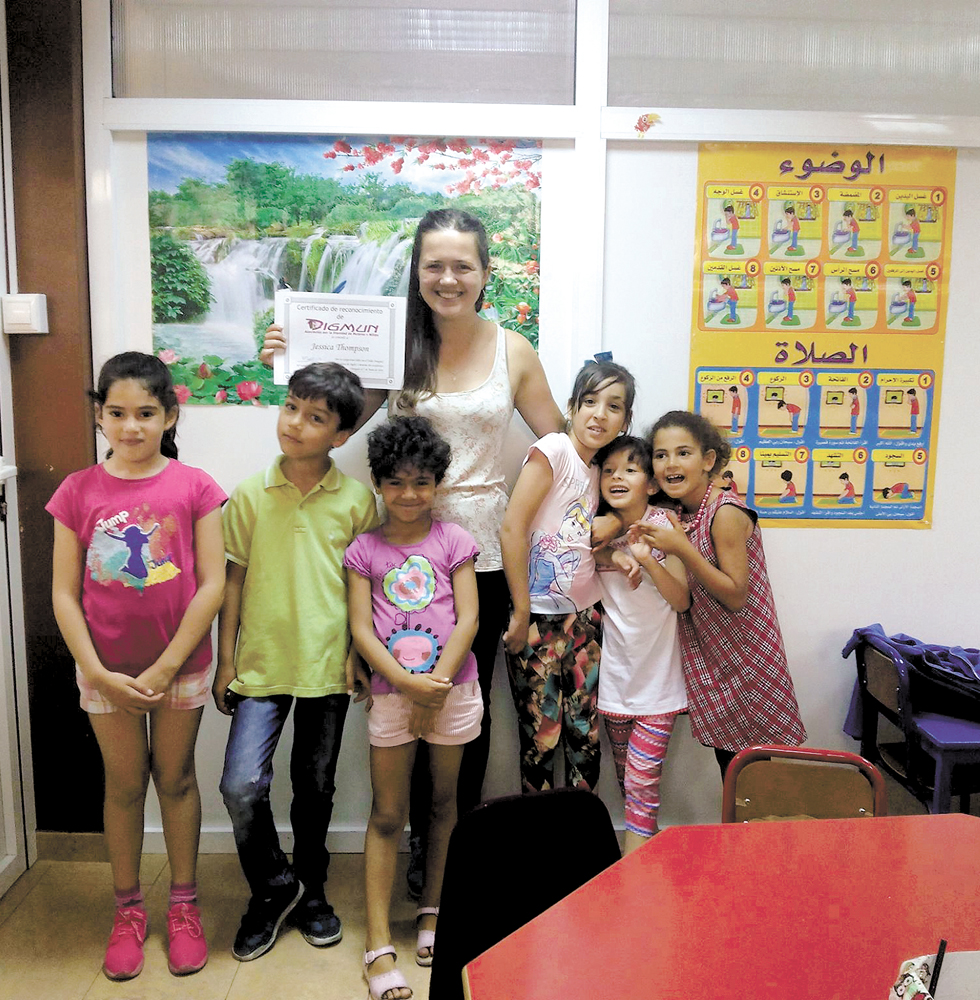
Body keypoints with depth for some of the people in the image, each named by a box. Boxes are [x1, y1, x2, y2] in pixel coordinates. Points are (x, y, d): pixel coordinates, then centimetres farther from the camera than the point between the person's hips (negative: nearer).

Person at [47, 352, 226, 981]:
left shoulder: (194, 487, -9)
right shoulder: (79, 492, -4)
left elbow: (212, 584, -11)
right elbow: (64, 593, -3)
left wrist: (165, 668, -13)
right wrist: (98, 672, -11)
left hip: (179, 666, -1)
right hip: (107, 670, 1)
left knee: (176, 779, 13)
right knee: (124, 784, 13)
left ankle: (185, 904, 30)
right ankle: (129, 909, 32)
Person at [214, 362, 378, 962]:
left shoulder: (357, 500, -4)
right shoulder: (250, 495, -1)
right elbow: (234, 580, 3)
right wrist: (226, 660, 3)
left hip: (328, 665, 0)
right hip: (262, 664, 0)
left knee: (316, 788, 13)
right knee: (241, 786, -9)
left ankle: (311, 891, 36)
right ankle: (274, 888, 17)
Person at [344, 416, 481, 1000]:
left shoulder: (454, 541, 1)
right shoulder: (364, 550, 2)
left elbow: (468, 617, -4)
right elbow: (361, 629, -4)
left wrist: (437, 688, -12)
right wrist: (409, 683, -15)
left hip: (453, 689, 0)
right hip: (391, 691, 0)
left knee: (443, 801, 14)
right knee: (387, 815, 4)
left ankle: (432, 909, 32)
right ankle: (379, 943, 12)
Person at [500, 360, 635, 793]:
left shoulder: (597, 470, 10)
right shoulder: (553, 449, -11)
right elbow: (512, 529, -17)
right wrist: (521, 614, -16)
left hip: (584, 615, 7)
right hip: (540, 616, -7)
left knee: (586, 734, 11)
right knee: (541, 734, 3)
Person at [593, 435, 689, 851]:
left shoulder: (664, 527, -9)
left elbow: (682, 600, -12)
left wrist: (648, 560, -27)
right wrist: (615, 556, -17)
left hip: (658, 676, -4)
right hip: (615, 674, 4)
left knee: (643, 780, -4)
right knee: (625, 776, 15)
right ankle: (648, 842, 34)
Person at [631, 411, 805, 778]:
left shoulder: (726, 514, -21)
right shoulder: (680, 513, 2)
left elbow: (736, 596, -22)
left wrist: (682, 548, -29)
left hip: (745, 653, -7)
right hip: (710, 655, 7)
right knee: (727, 755, 17)